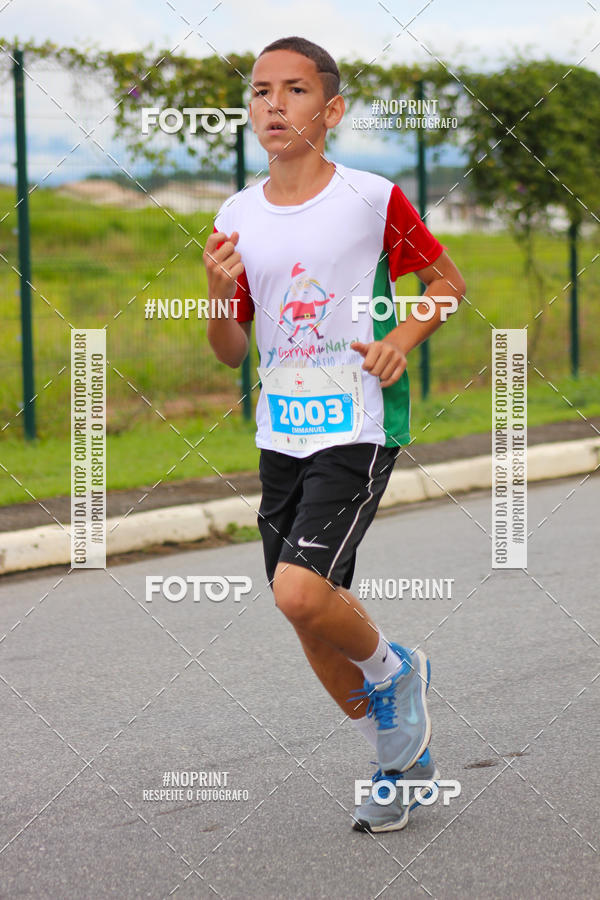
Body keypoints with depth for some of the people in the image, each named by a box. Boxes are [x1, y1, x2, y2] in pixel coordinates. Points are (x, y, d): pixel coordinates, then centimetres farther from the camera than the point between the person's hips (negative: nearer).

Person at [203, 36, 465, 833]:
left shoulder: (373, 198, -7)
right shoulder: (238, 219, 5)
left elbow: (447, 280, 6)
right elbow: (231, 352, 10)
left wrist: (404, 336, -12)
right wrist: (220, 296, -10)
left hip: (358, 428, -5)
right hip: (280, 434, 5)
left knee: (301, 591, -23)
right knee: (311, 624, 8)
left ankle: (395, 670, 9)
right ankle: (399, 755, 30)